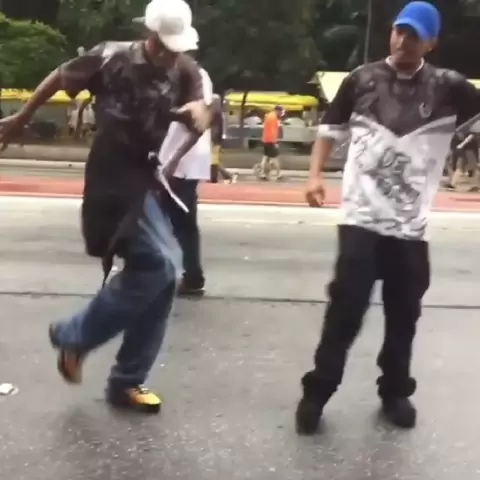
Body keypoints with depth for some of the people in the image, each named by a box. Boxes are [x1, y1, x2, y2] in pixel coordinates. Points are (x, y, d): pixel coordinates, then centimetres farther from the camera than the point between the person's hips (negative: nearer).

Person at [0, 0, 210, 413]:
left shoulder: (185, 71, 1)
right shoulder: (111, 58, -10)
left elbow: (200, 119, -12)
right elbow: (59, 77, 4)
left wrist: (198, 113, -36)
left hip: (149, 178, 6)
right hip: (114, 179, -6)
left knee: (161, 272, 5)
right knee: (160, 265, -20)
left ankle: (127, 381, 18)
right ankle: (75, 335, -1)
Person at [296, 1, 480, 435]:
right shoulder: (362, 79, 3)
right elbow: (331, 128, 11)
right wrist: (316, 174, 1)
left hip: (411, 227, 1)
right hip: (361, 219, -1)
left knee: (404, 316, 11)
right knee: (345, 309, -4)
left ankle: (395, 391, 31)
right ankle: (317, 391, 12)